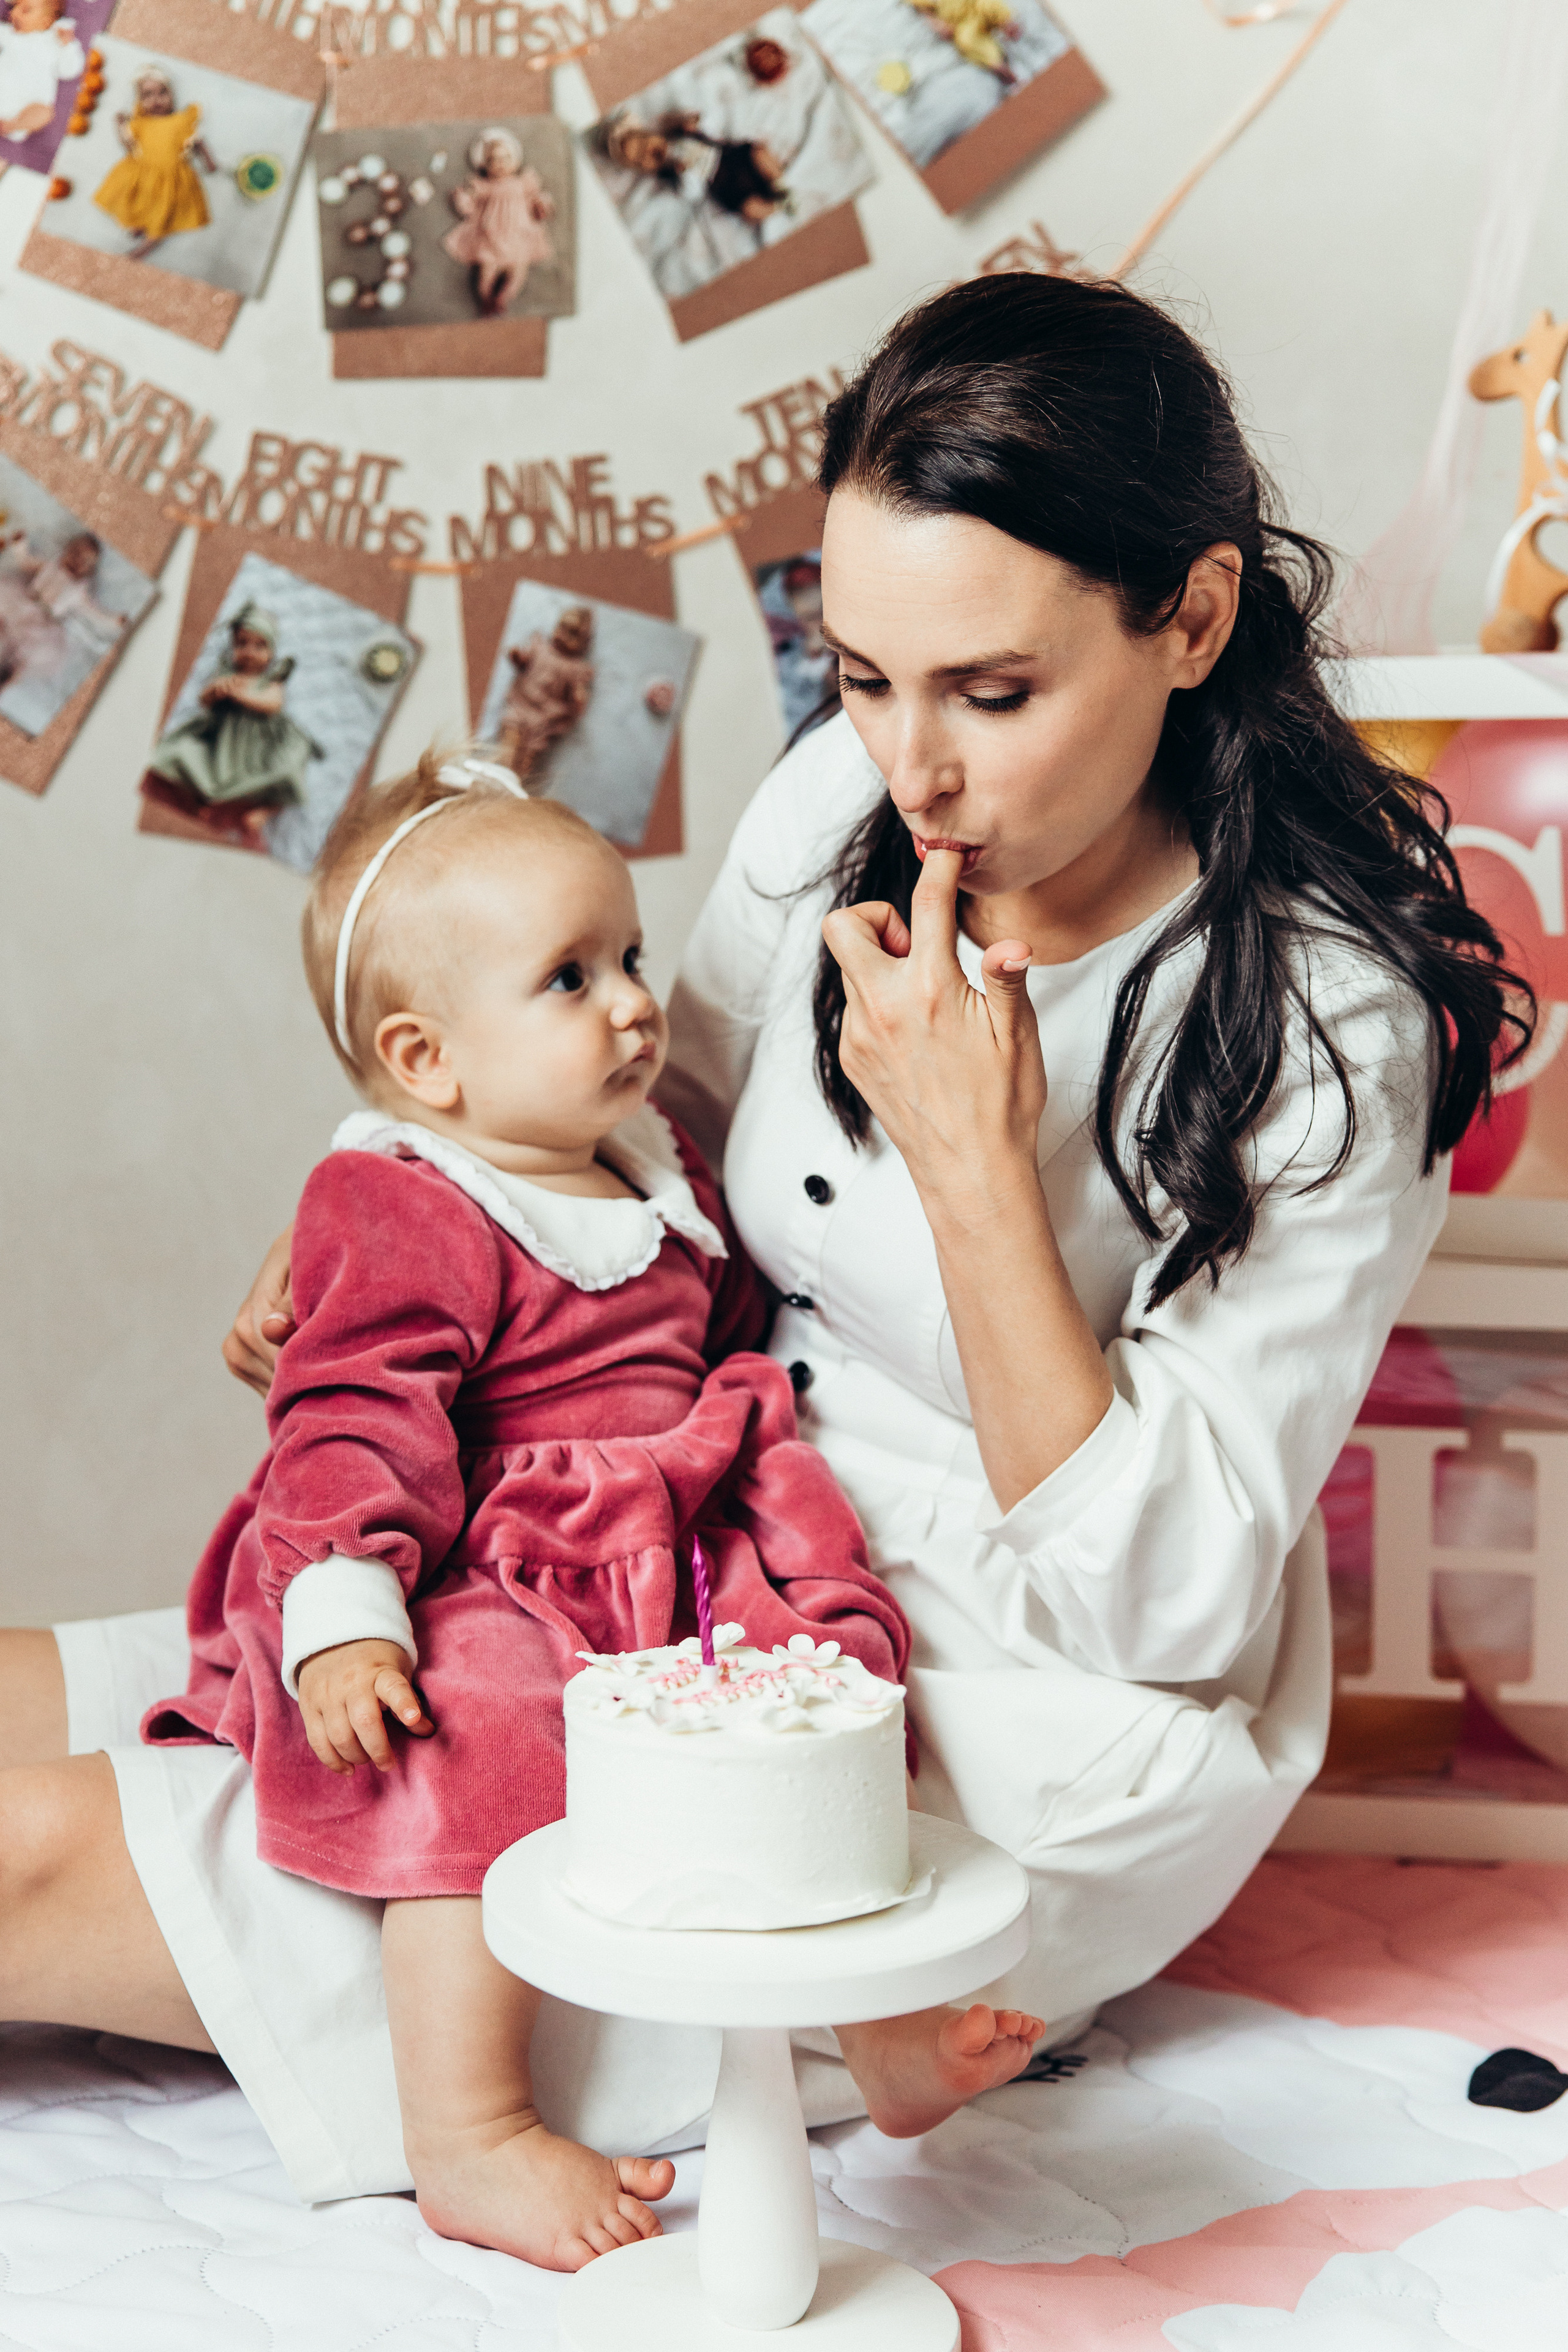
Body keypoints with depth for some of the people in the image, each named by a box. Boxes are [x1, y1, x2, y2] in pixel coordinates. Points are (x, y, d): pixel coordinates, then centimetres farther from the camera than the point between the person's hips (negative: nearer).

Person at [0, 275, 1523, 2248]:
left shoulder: (1329, 1018, -21)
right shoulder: (842, 799, -5)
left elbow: (1162, 1606, -20)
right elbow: (670, 1125, 14)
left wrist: (976, 1162, -29)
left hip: (1015, 1775, -7)